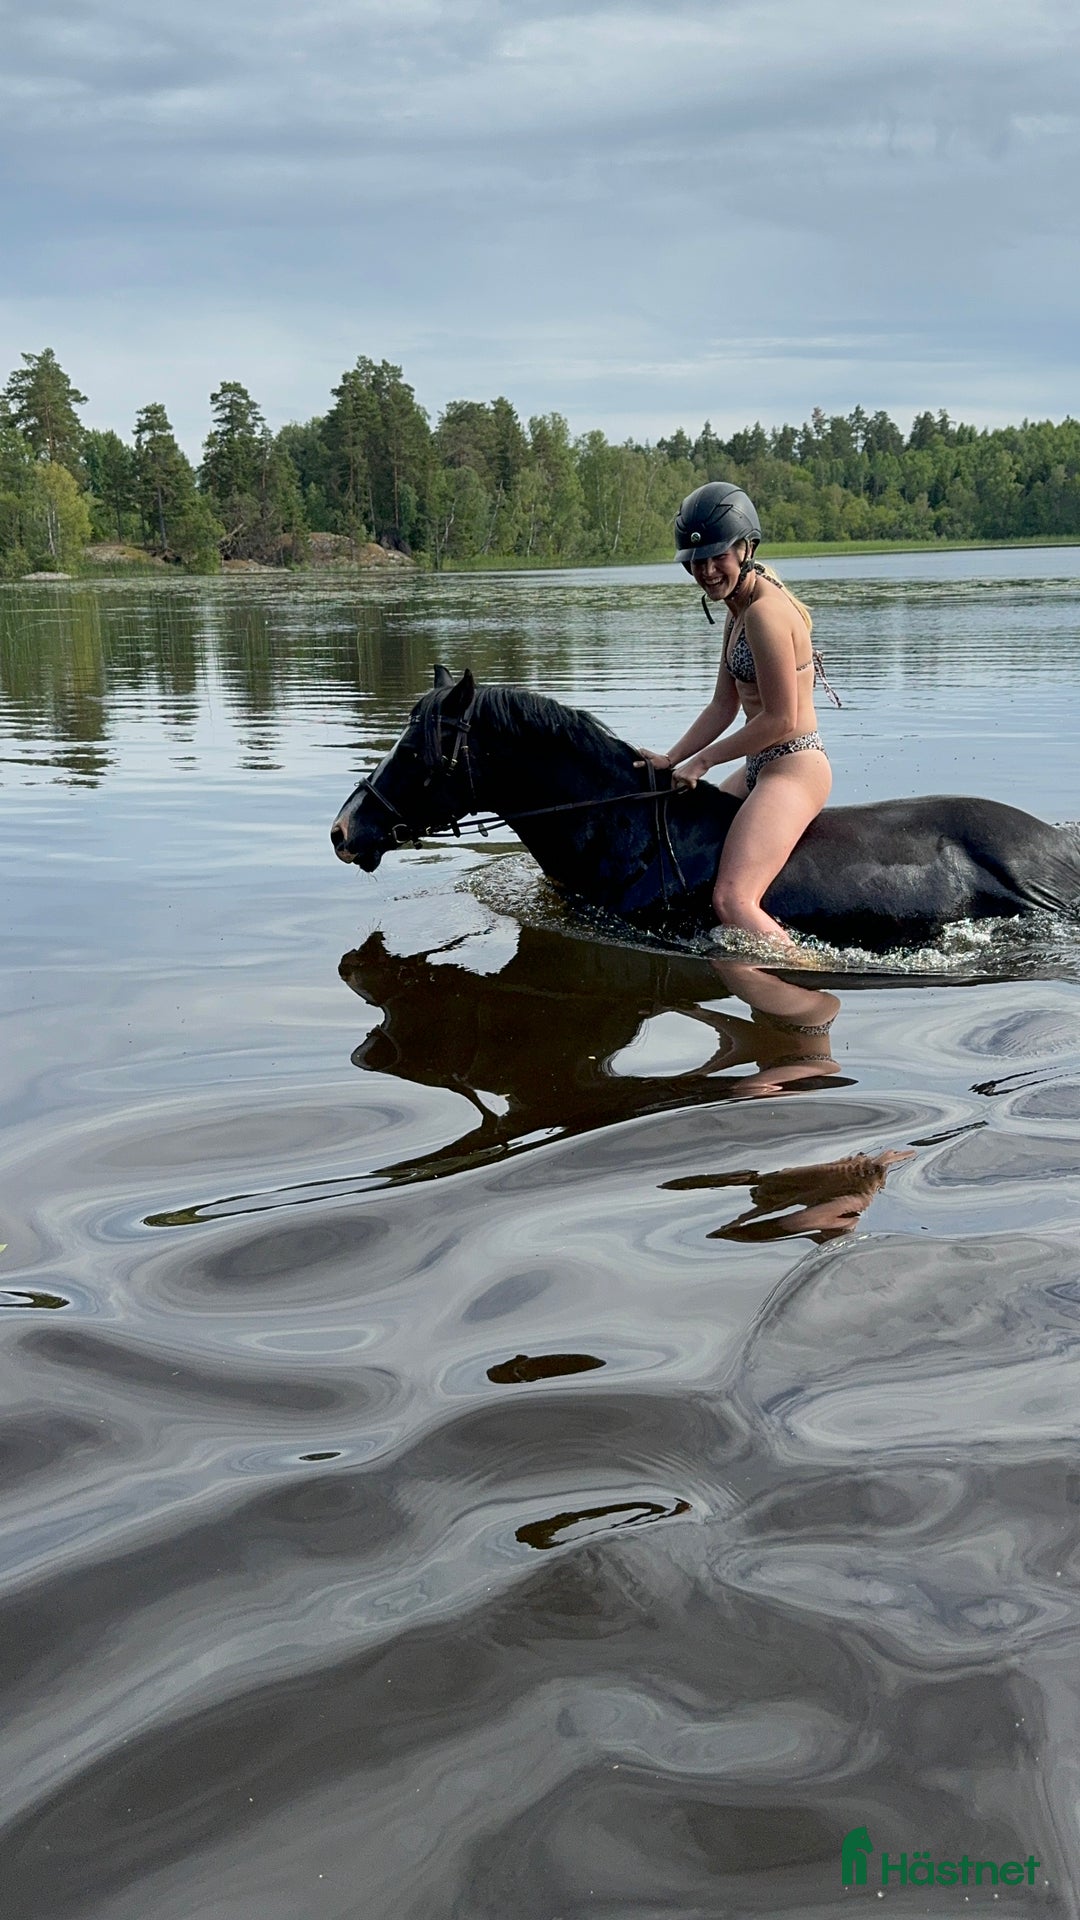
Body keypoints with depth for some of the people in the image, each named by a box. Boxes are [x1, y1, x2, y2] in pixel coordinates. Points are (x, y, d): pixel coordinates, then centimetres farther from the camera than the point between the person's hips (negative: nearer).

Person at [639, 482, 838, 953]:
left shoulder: (765, 612, -18)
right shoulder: (739, 608, 13)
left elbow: (779, 720, -20)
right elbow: (723, 707, 16)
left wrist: (702, 760, -10)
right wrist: (671, 760, 5)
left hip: (793, 769, -11)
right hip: (763, 770, 11)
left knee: (732, 901, -23)